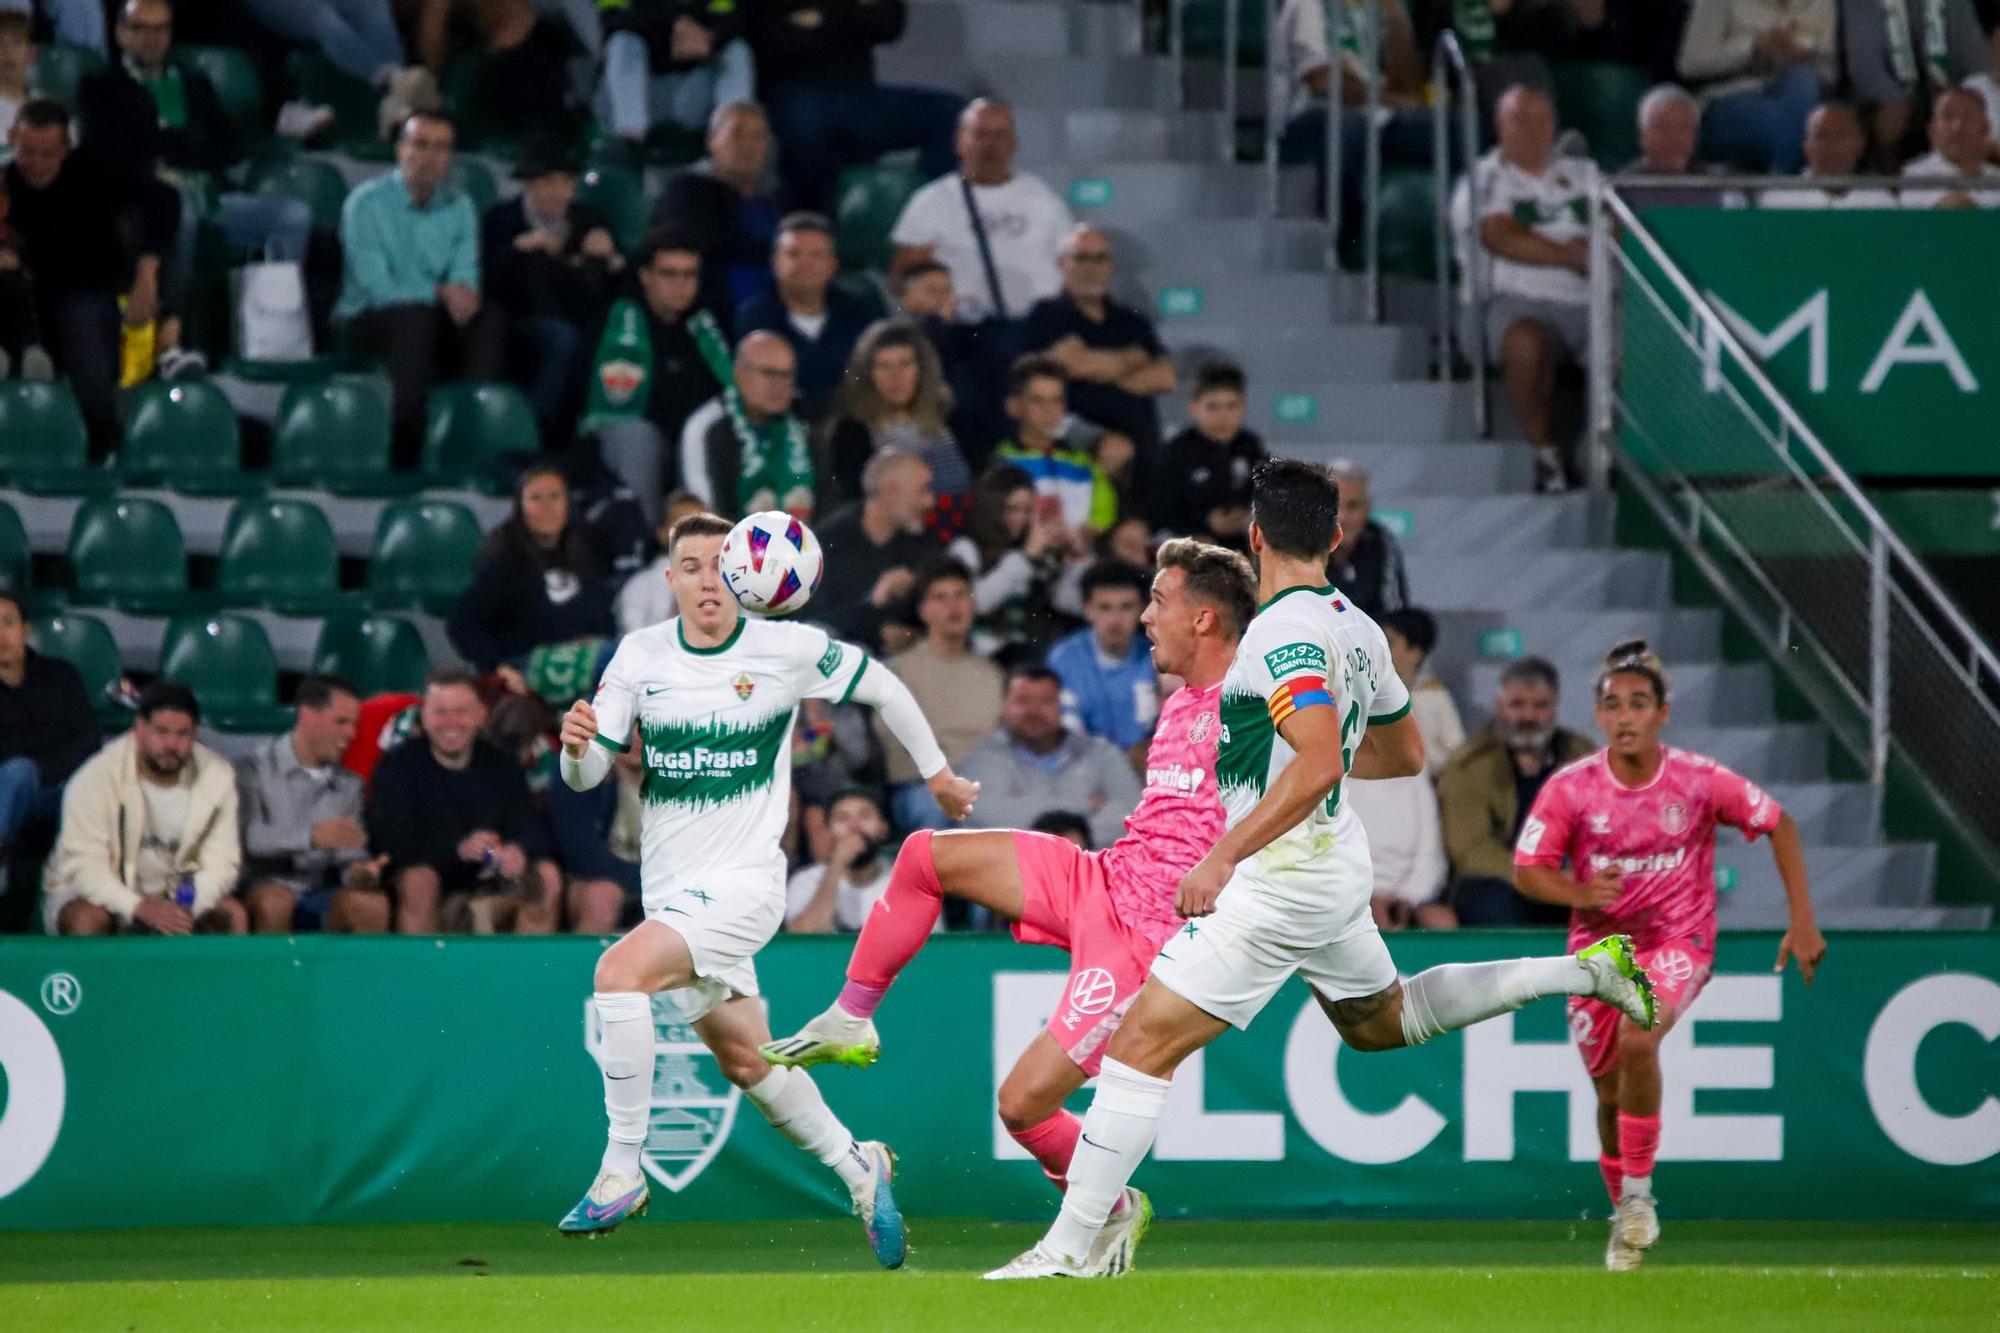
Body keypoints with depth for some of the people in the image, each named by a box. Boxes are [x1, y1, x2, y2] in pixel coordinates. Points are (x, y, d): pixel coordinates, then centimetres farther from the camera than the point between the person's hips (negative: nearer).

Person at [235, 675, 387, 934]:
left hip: (321, 890, 3)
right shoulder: (256, 769, -1)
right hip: (267, 884, -3)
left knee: (373, 904, -26)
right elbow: (245, 837, -16)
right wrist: (312, 837, -28)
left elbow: (349, 854, 11)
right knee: (276, 902, -37)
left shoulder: (348, 784, 14)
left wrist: (359, 872, -14)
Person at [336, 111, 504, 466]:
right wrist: (439, 293, -24)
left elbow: (465, 277, 0)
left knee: (488, 319, -26)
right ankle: (406, 449, -38)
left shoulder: (458, 207, 10)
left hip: (433, 318, 4)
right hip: (369, 320, -4)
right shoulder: (366, 203, -6)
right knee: (414, 318, -37)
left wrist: (464, 292, -26)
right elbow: (376, 287, -15)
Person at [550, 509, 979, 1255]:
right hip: (669, 887, 5)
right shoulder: (641, 656, 0)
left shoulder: (789, 649, -8)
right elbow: (588, 775, 0)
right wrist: (576, 747, -23)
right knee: (745, 1062, 13)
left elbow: (881, 688, 9)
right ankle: (858, 1170, 36)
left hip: (742, 882, -5)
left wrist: (937, 773, 18)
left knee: (619, 972, -28)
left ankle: (622, 1171, -21)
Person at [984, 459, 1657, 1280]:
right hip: (1337, 866, 9)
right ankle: (1583, 972, 26)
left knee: (1140, 1047, -9)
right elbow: (1405, 756, 20)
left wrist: (1222, 857, -32)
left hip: (1282, 874, -9)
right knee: (1381, 1022, 32)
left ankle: (1071, 1249, -12)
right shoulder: (1355, 628, 8)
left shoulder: (1285, 633, -19)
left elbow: (1317, 766, -31)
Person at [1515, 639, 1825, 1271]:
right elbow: (1527, 870, -6)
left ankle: (1638, 1191, -16)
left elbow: (1779, 825, 1)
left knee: (1637, 1037, -30)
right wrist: (1582, 893, -27)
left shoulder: (1702, 780, -13)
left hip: (1678, 940, -2)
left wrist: (1802, 921, -3)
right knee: (1611, 1094, 6)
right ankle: (1627, 1220, 30)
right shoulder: (1571, 787, -12)